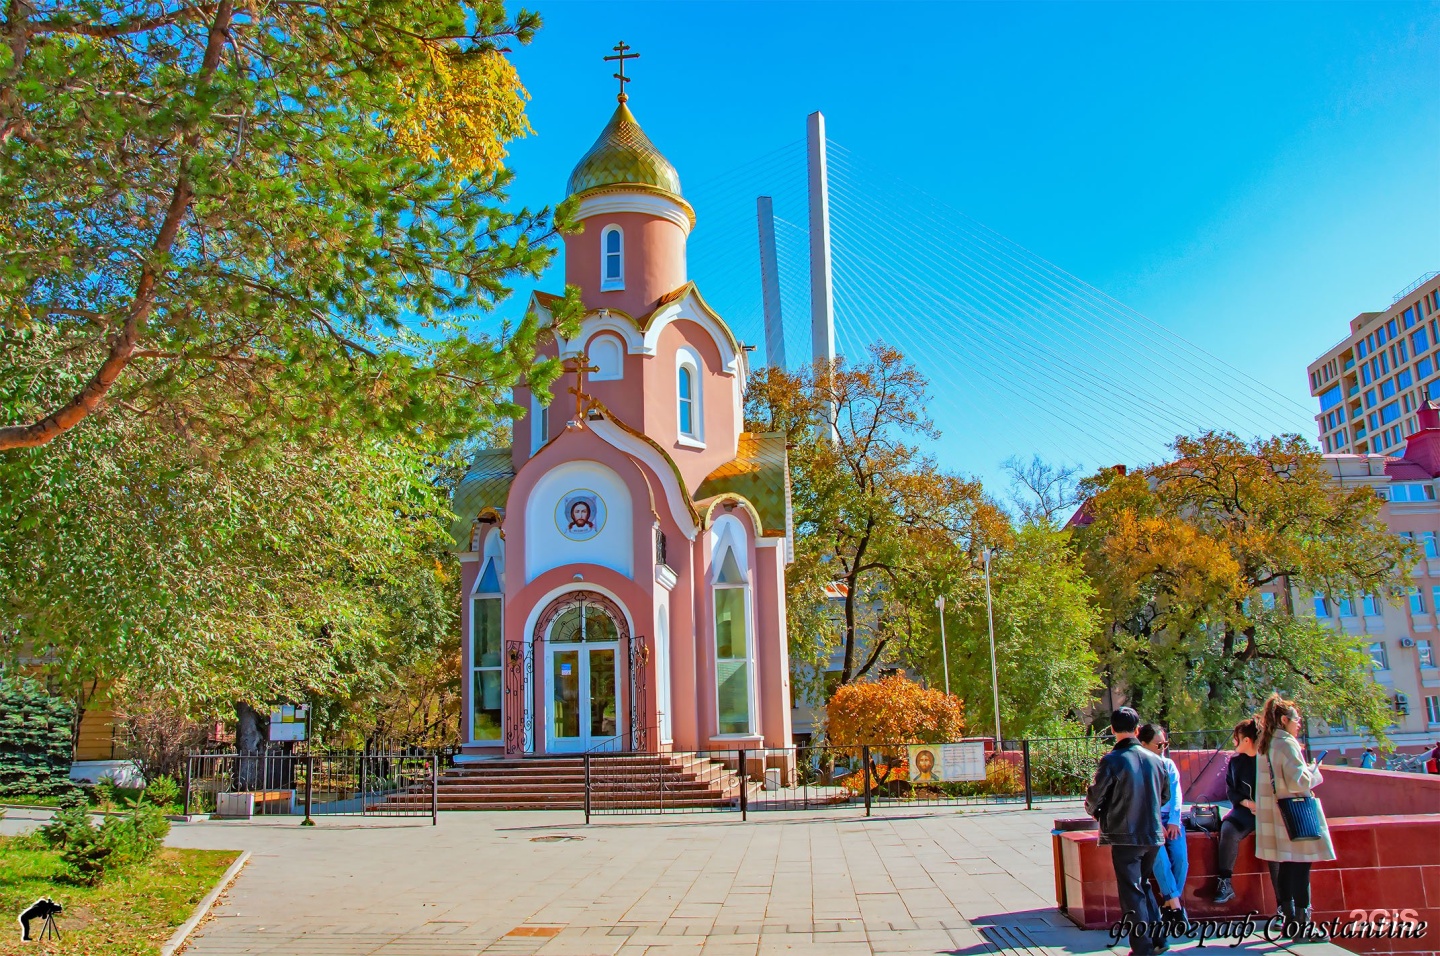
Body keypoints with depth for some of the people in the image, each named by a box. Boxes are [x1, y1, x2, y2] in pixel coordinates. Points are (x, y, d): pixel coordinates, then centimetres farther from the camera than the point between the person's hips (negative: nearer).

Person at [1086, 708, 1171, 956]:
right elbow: (1165, 796, 13)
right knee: (1143, 885, 22)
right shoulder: (1155, 760, 0)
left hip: (1125, 836, -5)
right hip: (1153, 834, 5)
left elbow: (1094, 798, -10)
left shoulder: (1112, 761, -15)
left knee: (1131, 892, 3)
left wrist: (1096, 813, 13)